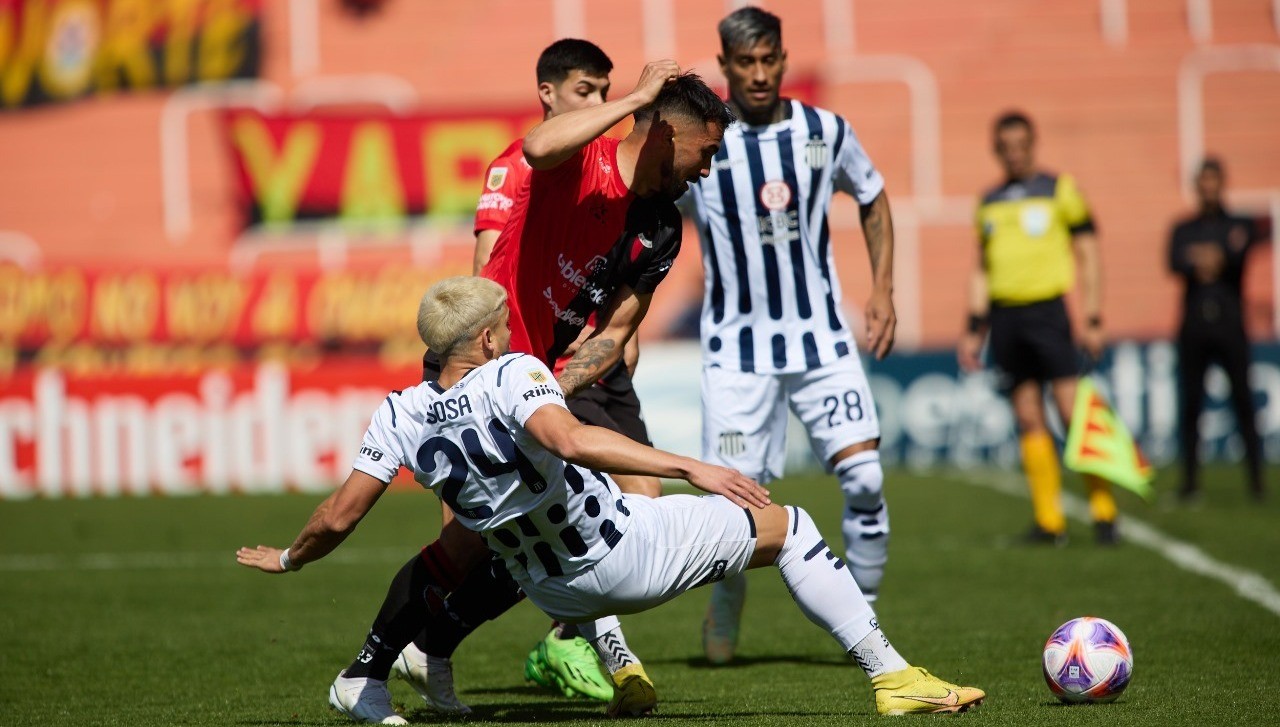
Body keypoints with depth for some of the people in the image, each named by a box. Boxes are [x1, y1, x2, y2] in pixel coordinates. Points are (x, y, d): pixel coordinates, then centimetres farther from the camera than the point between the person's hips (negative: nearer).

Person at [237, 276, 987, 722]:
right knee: (786, 527, 10)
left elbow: (338, 517, -8)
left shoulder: (402, 418, -9)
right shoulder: (513, 377, -25)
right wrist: (689, 466, -46)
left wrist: (288, 559, 12)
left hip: (555, 591, 6)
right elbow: (569, 439, -44)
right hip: (629, 554, -6)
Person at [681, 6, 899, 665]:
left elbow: (873, 199, 19)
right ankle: (726, 611, 26)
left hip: (822, 338, 2)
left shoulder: (825, 132, 1)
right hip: (738, 348, -2)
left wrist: (882, 289, 11)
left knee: (863, 475, -13)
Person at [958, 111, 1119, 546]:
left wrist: (1093, 319, -5)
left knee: (1073, 412, -12)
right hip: (1004, 316, 4)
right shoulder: (989, 203, 16)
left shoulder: (1060, 189, 3)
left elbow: (1087, 255, 2)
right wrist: (974, 329, 14)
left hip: (1048, 310, -4)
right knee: (1029, 420, 2)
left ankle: (1103, 511, -6)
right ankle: (1048, 521, 4)